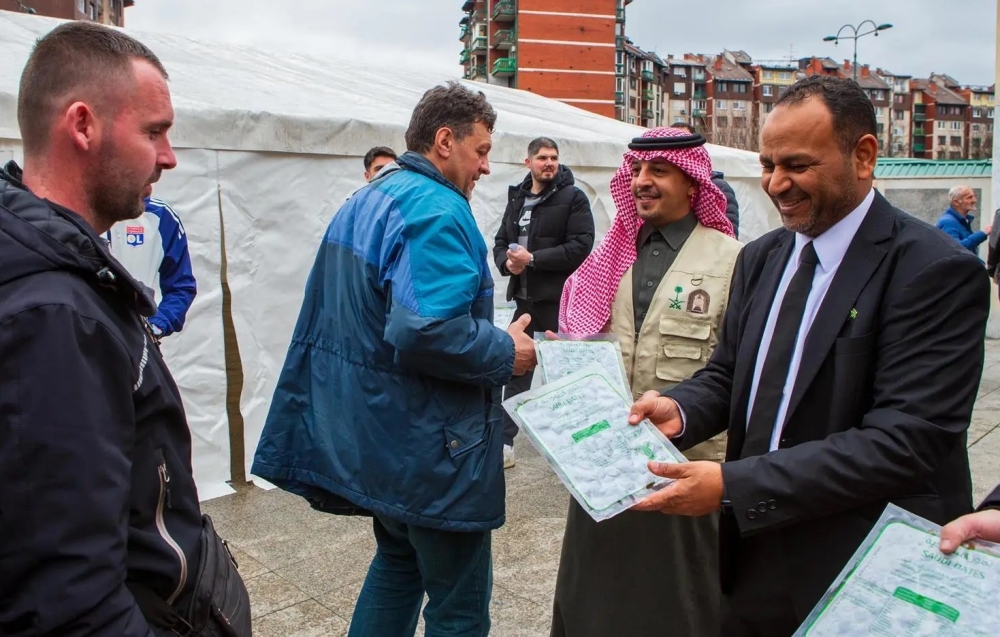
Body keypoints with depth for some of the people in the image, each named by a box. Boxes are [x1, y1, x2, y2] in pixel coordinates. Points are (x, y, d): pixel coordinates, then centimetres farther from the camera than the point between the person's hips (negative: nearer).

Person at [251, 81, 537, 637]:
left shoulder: (365, 202, 12)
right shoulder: (438, 211, -19)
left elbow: (358, 317, 18)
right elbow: (426, 331, -32)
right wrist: (508, 354, -16)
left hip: (369, 434, 10)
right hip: (427, 445, -10)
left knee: (398, 561, 26)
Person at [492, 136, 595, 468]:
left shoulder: (573, 198, -5)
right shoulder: (517, 198, 15)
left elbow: (581, 246, -15)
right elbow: (500, 242, 17)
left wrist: (532, 259, -18)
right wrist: (507, 262, -6)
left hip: (560, 300, -6)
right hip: (525, 299, 6)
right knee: (515, 370, 8)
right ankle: (504, 443, 17)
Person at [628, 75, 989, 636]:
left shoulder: (937, 272, -17)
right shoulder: (761, 258, 5)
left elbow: (902, 442, -24)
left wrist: (731, 486, -29)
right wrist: (679, 411, -12)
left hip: (867, 584, -5)